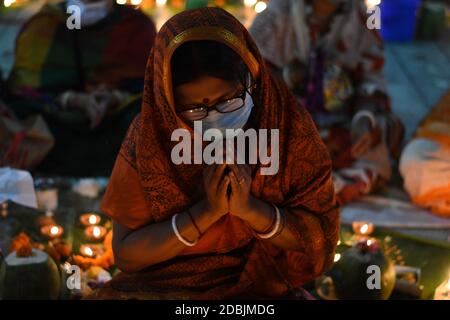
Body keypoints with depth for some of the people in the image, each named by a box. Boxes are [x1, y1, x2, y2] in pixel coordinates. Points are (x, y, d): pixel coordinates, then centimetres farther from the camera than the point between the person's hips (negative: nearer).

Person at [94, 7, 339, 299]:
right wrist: (207, 212, -20)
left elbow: (321, 239, -7)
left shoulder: (289, 125, -10)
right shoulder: (149, 135, -10)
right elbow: (126, 254, -9)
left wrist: (249, 207, -22)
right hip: (164, 284, 1)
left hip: (260, 286, 0)